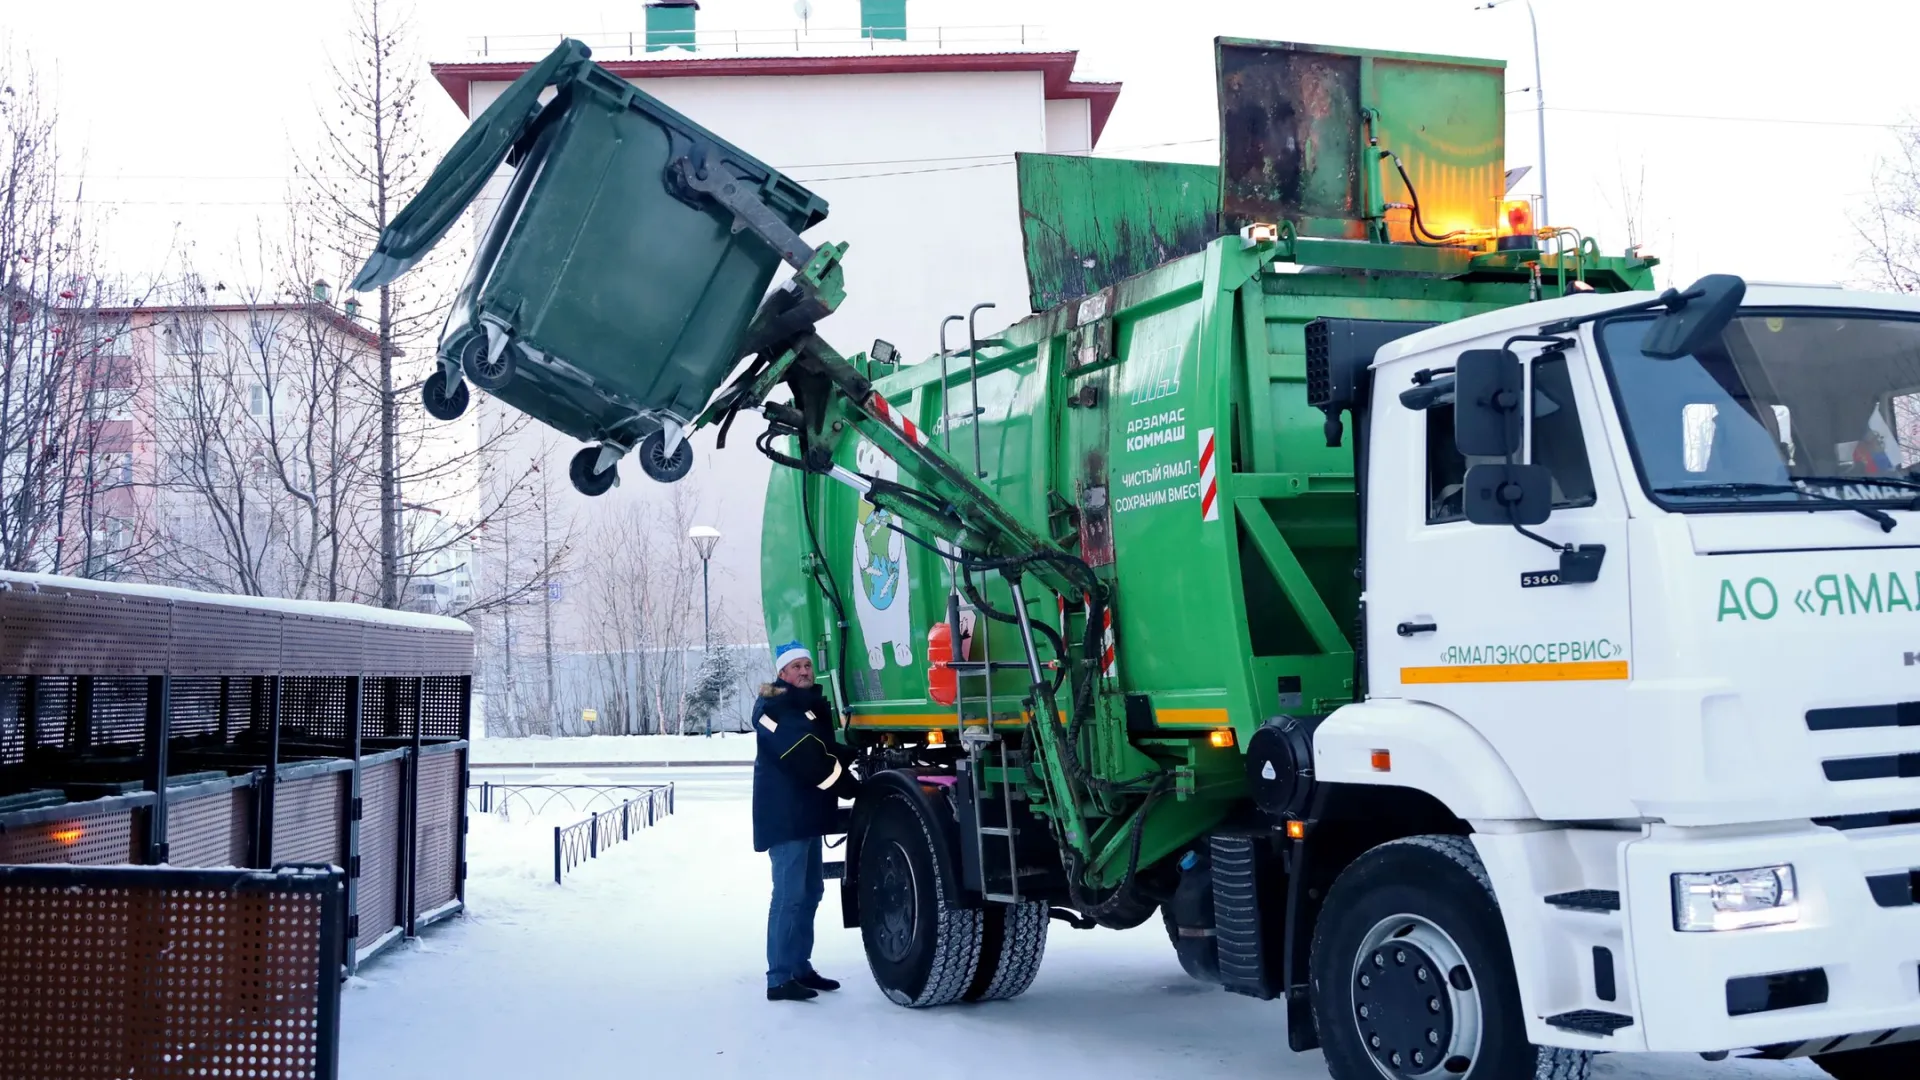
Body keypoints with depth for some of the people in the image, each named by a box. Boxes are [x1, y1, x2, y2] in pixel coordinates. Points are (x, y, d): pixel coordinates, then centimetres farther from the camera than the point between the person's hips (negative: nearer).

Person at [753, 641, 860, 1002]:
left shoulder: (813, 705, 20)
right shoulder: (773, 707, -11)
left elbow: (828, 751, 19)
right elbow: (804, 757, -20)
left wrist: (851, 756, -3)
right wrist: (852, 787, -16)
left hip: (808, 814, 10)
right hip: (784, 816, -10)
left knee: (810, 891, 14)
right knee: (789, 895, -12)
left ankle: (800, 967, 22)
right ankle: (779, 979, -11)